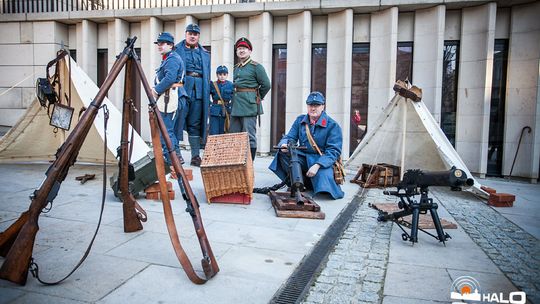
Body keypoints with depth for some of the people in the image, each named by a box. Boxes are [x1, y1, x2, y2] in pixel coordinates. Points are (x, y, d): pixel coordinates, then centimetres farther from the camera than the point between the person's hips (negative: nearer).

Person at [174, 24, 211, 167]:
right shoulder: (177, 50, 9)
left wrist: (207, 94, 12)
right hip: (181, 88, -3)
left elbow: (207, 75, 19)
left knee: (195, 124, 6)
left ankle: (195, 155, 10)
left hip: (199, 91, 3)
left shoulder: (205, 53, 19)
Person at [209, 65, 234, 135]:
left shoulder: (230, 85, 3)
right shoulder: (213, 85, 2)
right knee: (214, 133, -5)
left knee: (222, 133, 6)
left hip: (225, 112, 1)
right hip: (214, 112, -1)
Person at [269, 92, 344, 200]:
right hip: (303, 157, 4)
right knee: (283, 153, -22)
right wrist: (284, 144, -20)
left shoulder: (333, 126, -8)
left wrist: (317, 165, -28)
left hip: (322, 161, -4)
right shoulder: (300, 120, 8)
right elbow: (290, 137, 7)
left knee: (324, 190, -27)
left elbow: (333, 151, -14)